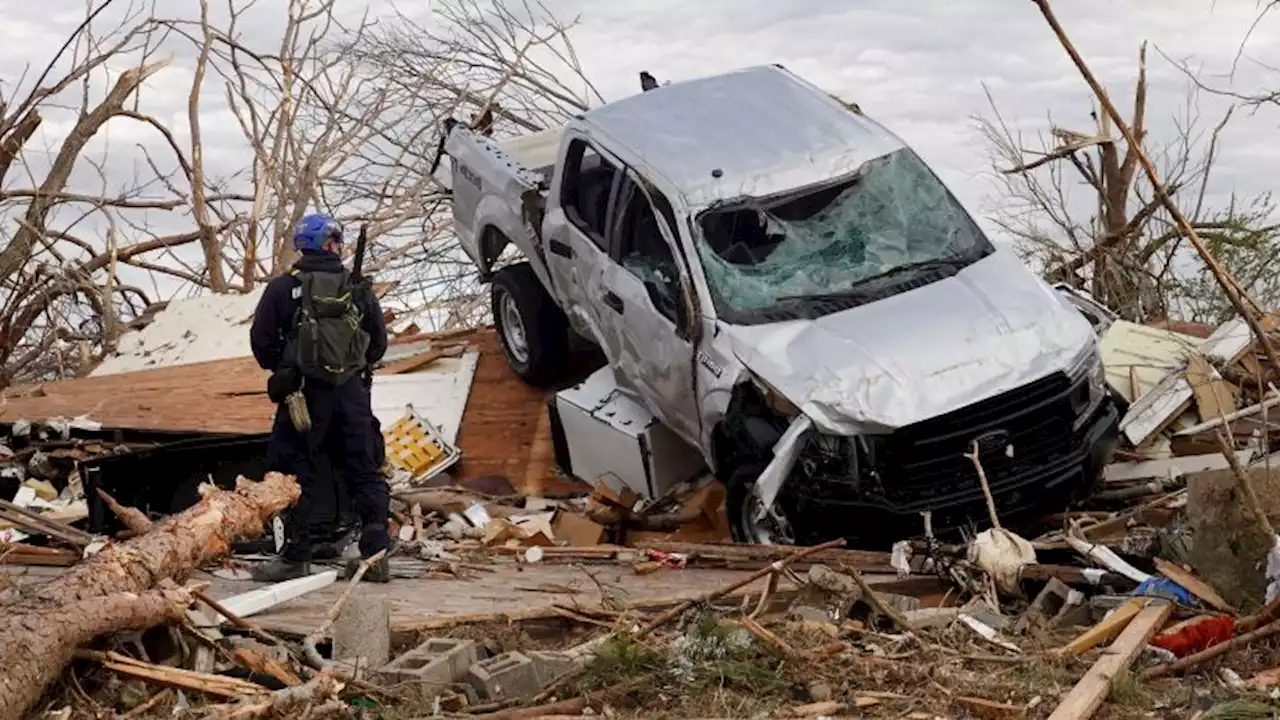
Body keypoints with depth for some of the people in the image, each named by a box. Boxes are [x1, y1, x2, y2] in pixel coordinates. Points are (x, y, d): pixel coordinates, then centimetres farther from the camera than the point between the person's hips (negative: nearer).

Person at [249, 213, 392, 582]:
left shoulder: (283, 288, -2)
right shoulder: (359, 290, 3)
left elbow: (261, 342, -2)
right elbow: (379, 342, 8)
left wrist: (282, 369, 17)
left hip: (303, 392, -2)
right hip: (353, 392, 2)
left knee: (296, 473, 4)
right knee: (365, 472, 8)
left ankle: (295, 556, 5)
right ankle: (377, 554, 7)